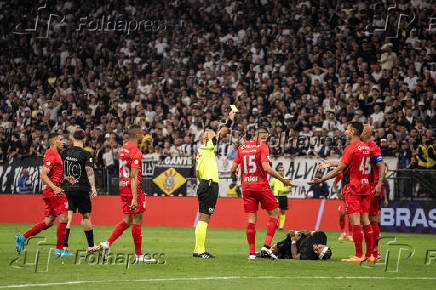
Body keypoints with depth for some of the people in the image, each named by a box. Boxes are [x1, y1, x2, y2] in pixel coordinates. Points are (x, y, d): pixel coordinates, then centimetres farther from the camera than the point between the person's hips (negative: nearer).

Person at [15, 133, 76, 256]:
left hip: (49, 191, 10)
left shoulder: (54, 154, 19)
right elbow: (43, 175, -21)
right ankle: (59, 249, -5)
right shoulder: (52, 155, -12)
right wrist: (54, 188, -30)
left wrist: (66, 178, 18)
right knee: (63, 218, -8)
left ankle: (22, 237, 9)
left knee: (48, 222, 10)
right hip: (53, 191, -10)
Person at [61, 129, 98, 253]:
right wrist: (93, 187, -19)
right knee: (86, 216, 8)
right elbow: (89, 171, -16)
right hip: (81, 189, -3)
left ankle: (64, 245, -8)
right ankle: (91, 246, 15)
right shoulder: (86, 154, -8)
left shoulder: (64, 153, 4)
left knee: (67, 217, 1)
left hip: (67, 188, 3)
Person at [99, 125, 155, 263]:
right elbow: (134, 177, -22)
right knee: (137, 220, 0)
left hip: (123, 187, 8)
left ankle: (107, 243, 2)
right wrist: (134, 198, -26)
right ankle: (138, 255, 5)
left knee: (127, 220, 13)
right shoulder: (136, 152, -16)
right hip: (133, 189, -8)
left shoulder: (123, 149, 12)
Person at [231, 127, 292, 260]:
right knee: (274, 213, 9)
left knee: (251, 218, 6)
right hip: (261, 185, -5)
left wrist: (235, 174, 30)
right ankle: (266, 246, -3)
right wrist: (282, 179, -10)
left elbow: (233, 168, 7)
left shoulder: (242, 147, 9)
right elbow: (266, 168, -18)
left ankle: (252, 252, 3)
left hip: (246, 187, 5)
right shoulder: (262, 147, -7)